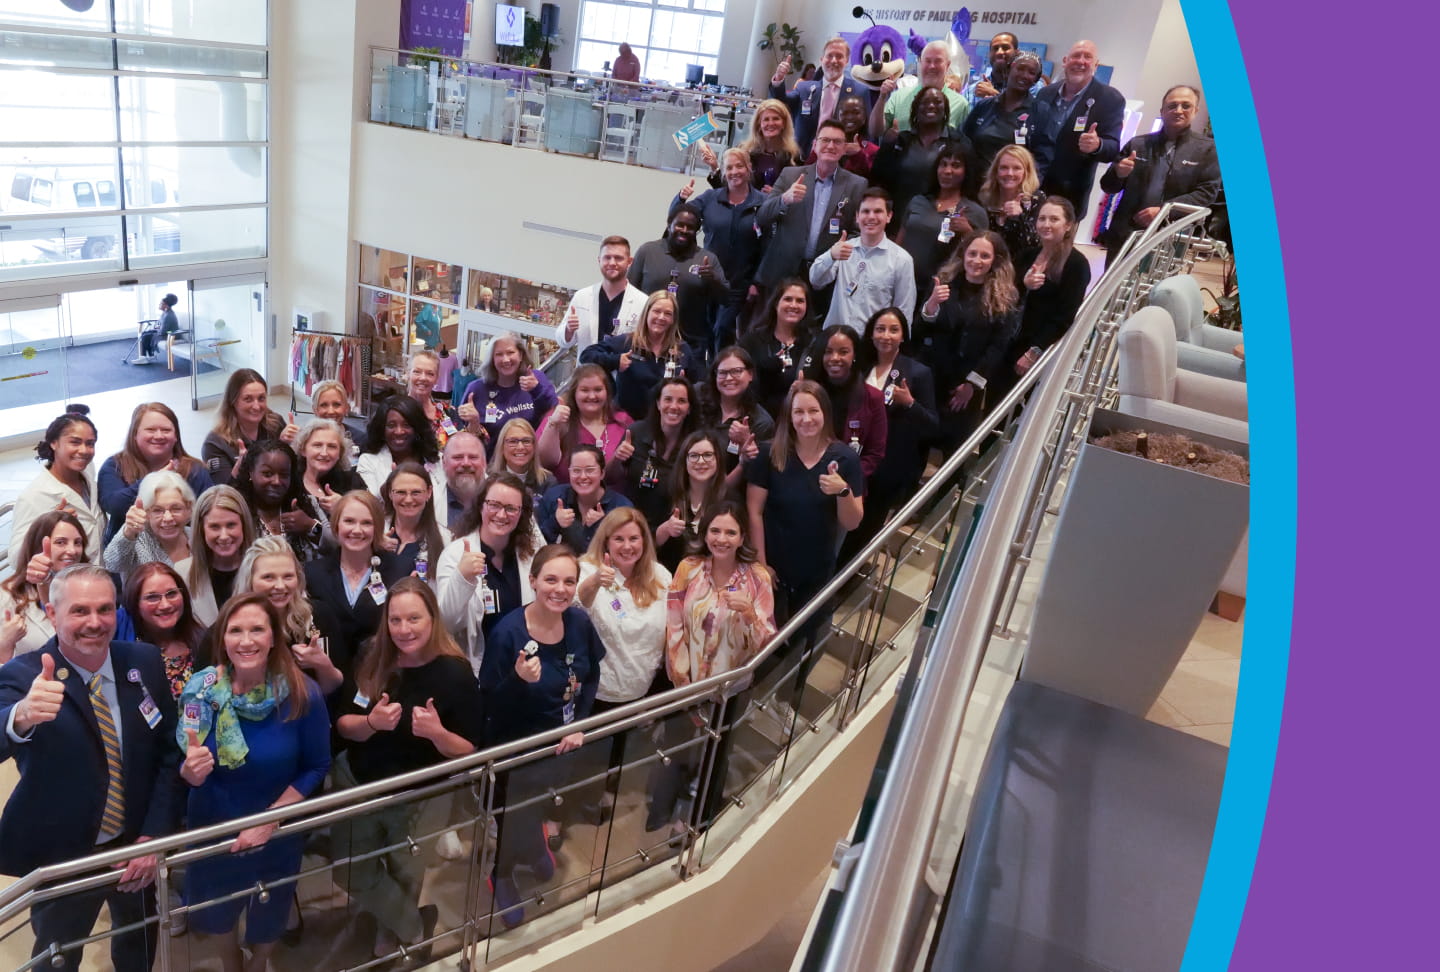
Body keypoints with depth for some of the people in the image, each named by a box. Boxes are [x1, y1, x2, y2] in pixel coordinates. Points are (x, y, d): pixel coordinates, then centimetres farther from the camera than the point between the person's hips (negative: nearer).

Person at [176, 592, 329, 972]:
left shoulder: (302, 695, -24)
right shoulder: (202, 691, -18)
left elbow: (316, 768, -13)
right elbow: (185, 769, -8)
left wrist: (270, 819, -21)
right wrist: (190, 770, -31)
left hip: (278, 831, -1)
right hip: (213, 827, 2)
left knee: (268, 916, 24)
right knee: (219, 911, 27)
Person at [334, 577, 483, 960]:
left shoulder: (456, 674, -21)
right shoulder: (371, 662, -11)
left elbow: (469, 753, -17)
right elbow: (342, 725, -6)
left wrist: (437, 733, -37)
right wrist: (371, 723, -27)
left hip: (417, 799, -3)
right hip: (359, 786, 3)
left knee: (406, 878, 20)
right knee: (355, 877, 17)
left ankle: (396, 926, 54)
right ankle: (416, 927, 44)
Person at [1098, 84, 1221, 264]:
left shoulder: (1207, 149, 5)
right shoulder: (1137, 144, 9)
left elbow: (1207, 192, -3)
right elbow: (1108, 186, 11)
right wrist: (1118, 173, -13)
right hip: (1124, 235, 2)